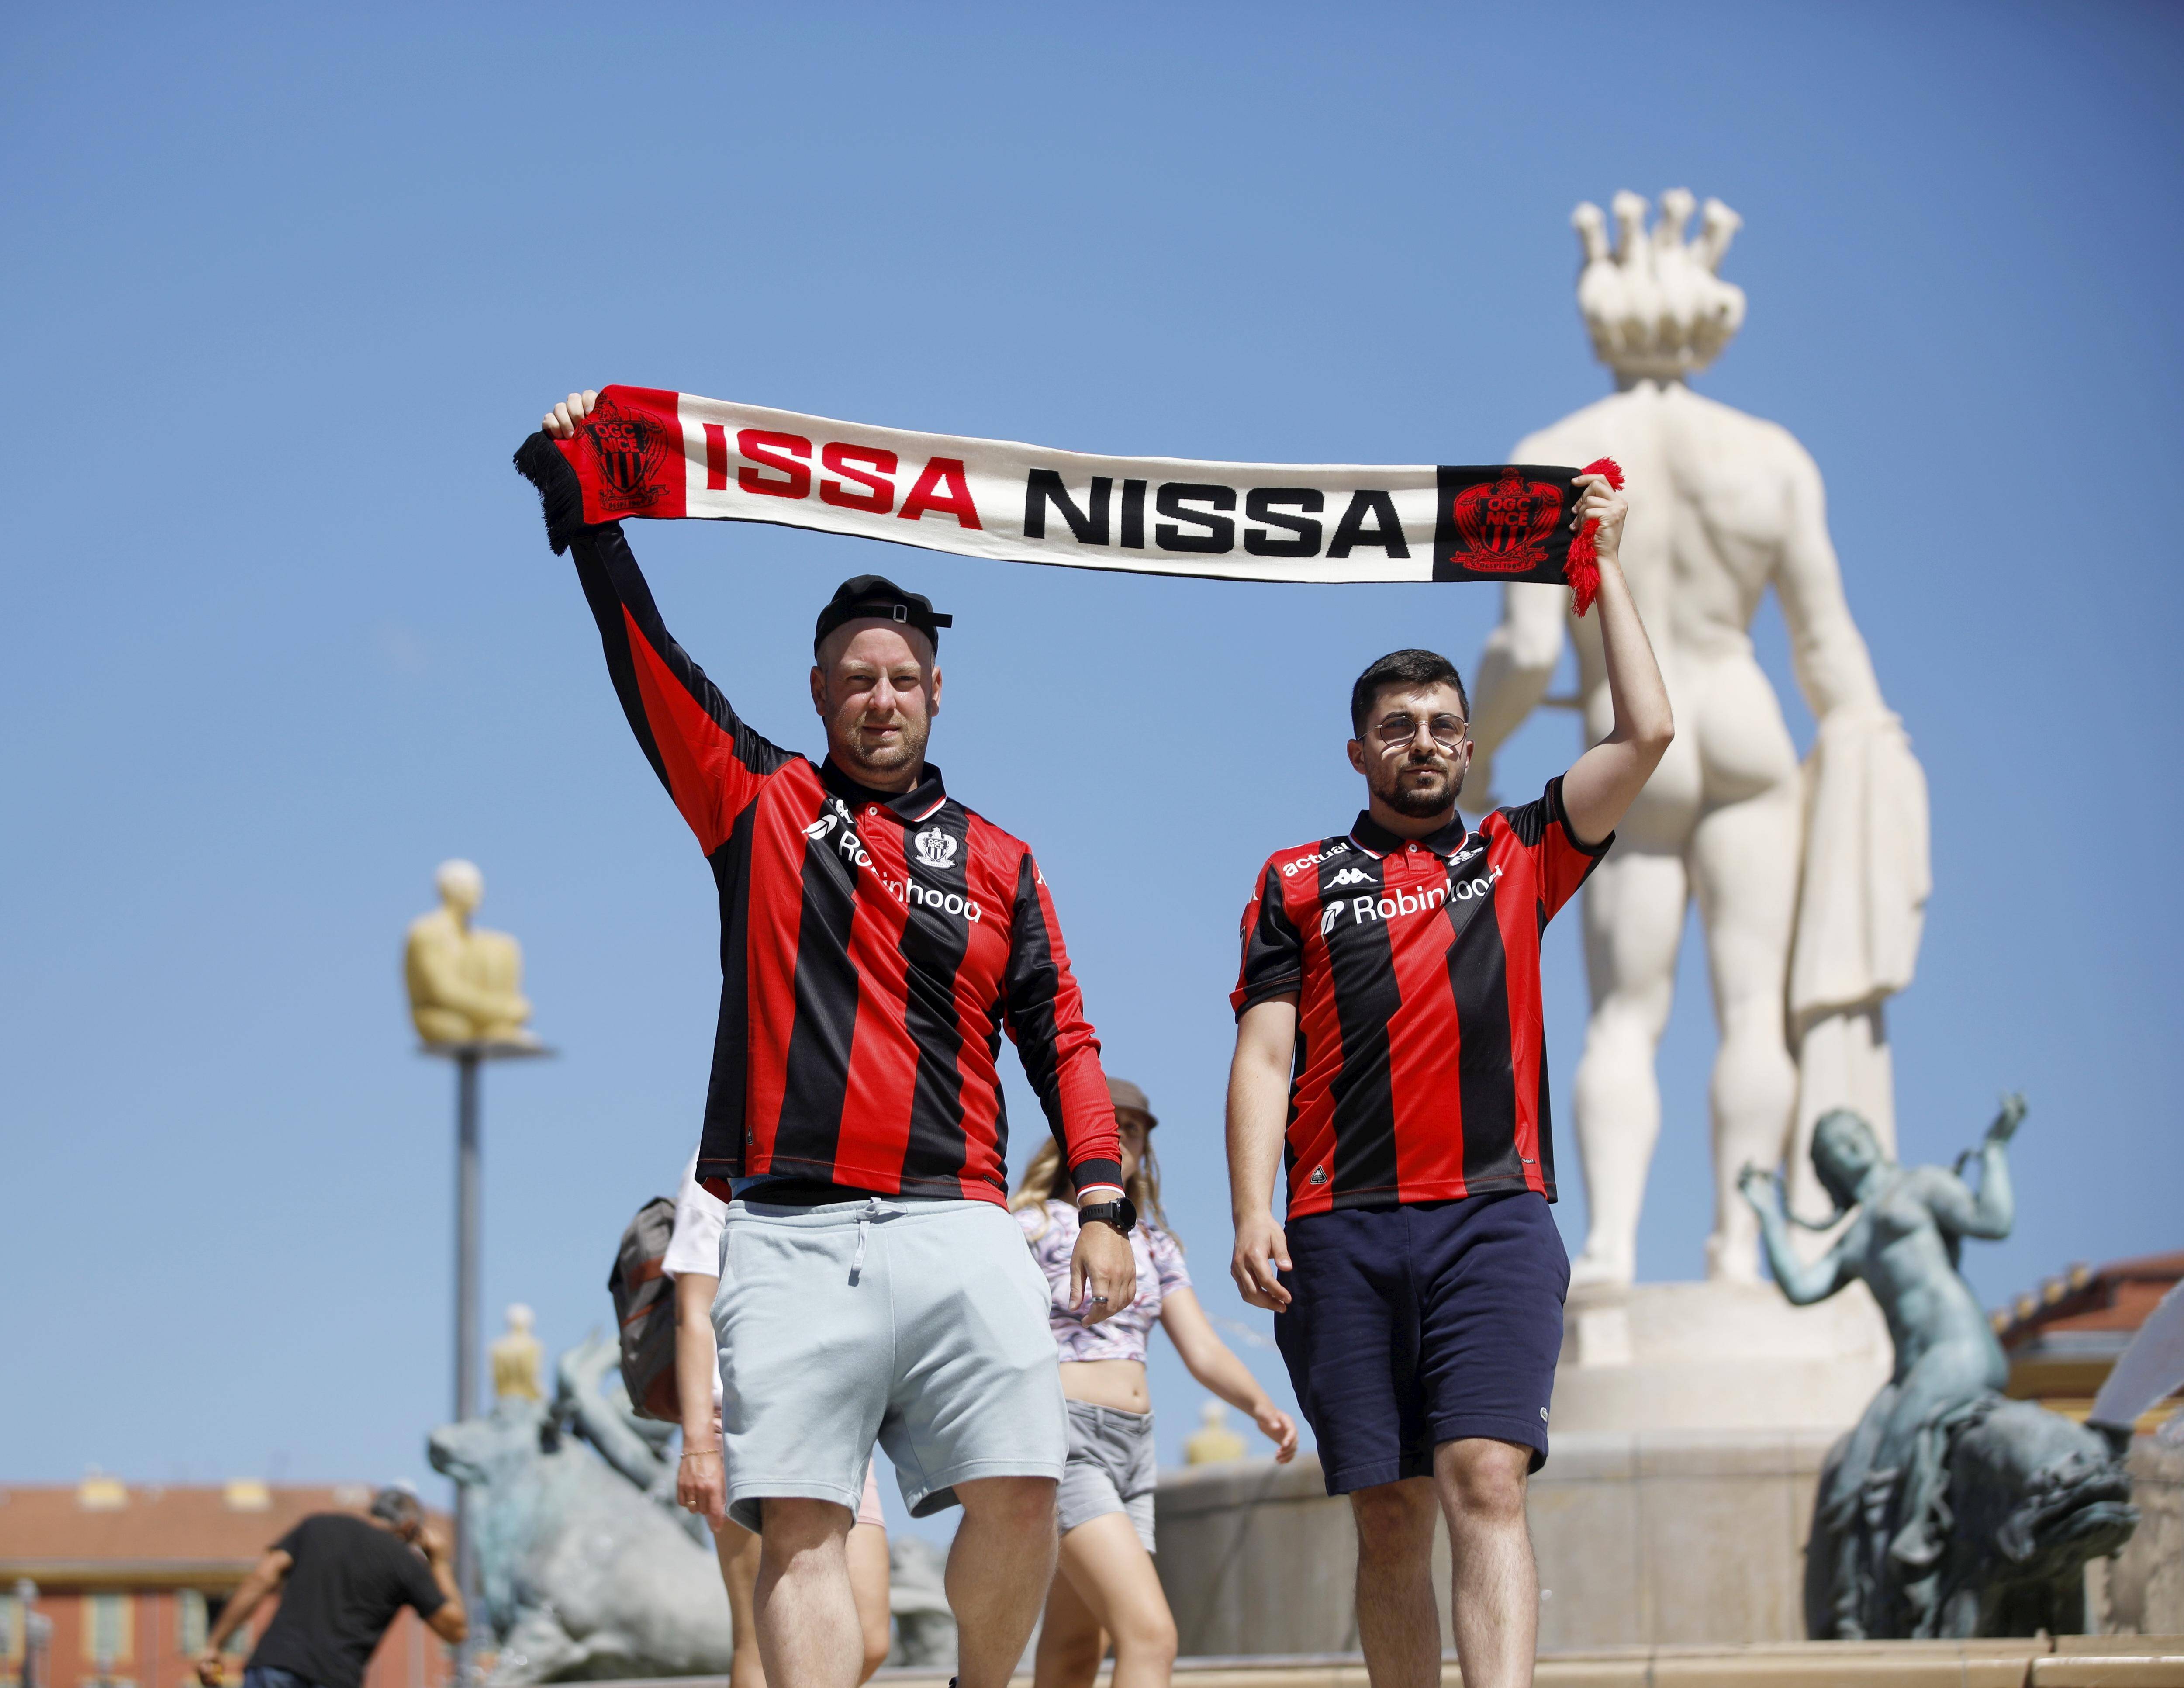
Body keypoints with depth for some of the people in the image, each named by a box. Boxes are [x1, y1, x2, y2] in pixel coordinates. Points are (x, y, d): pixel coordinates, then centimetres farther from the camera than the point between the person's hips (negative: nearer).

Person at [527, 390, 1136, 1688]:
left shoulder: (996, 863, 17)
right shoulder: (755, 803, 14)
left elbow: (1061, 1038, 14)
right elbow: (643, 657, 11)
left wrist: (1104, 1203, 3)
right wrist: (584, 501, 7)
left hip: (958, 1230, 1)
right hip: (790, 1234, -1)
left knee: (1021, 1491, -13)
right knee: (801, 1523, -10)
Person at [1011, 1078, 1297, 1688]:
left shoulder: (1154, 1244, 18)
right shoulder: (1035, 1225, 1)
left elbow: (1202, 1350, 9)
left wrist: (1259, 1405, -10)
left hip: (1133, 1451, 7)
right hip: (1064, 1438, -7)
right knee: (1150, 1636, -22)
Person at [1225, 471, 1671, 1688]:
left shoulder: (1518, 859, 17)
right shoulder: (1298, 885, 15)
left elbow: (1647, 736, 10)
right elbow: (1264, 1054, 8)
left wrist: (1606, 566, 14)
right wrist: (1253, 1215, -5)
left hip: (1496, 1214, -1)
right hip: (1346, 1229, 1)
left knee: (1485, 1479, -16)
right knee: (1390, 1513, 1)